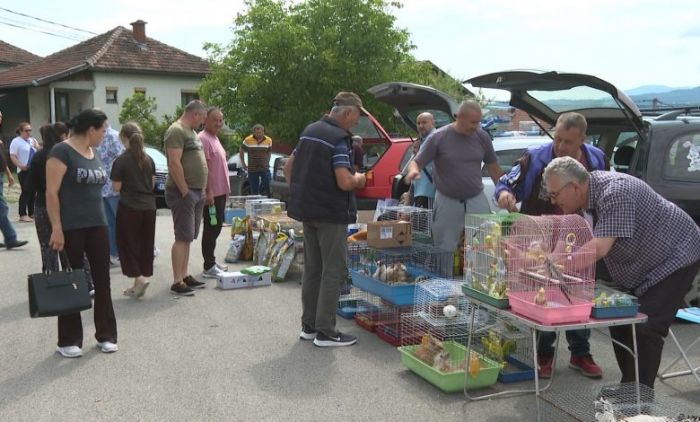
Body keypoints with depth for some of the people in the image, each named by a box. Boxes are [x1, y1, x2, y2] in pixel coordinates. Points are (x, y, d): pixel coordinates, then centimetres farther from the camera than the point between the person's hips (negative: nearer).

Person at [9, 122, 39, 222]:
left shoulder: (32, 140, 17)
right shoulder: (16, 141, -3)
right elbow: (12, 156, -10)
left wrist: (37, 147, 0)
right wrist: (21, 166, -22)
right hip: (24, 171, -6)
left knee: (32, 192, 8)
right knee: (26, 192, -10)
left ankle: (31, 213, 16)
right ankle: (23, 215, -6)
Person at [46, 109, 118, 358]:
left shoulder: (93, 153, 13)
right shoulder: (62, 151, -11)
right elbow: (51, 192, -15)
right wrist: (56, 229, -19)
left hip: (97, 225, 7)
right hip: (70, 228, -7)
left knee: (102, 280, 8)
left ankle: (105, 335, 18)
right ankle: (69, 341, 14)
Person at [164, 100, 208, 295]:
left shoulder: (191, 132, 19)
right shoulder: (176, 131, -12)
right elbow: (174, 164, -20)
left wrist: (201, 191, 17)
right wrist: (185, 192, -20)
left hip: (196, 191, 9)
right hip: (183, 192, -9)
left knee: (188, 237, 12)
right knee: (182, 238, -8)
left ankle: (185, 276, 19)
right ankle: (177, 282, -5)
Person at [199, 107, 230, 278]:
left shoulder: (215, 138, 17)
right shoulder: (203, 138, -14)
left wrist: (225, 189, 21)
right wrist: (208, 192, -24)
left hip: (220, 192, 10)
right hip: (211, 193, -10)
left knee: (216, 227, 14)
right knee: (211, 229, -6)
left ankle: (212, 262, 23)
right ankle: (209, 267, -1)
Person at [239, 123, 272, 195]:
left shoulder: (268, 140, -1)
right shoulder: (248, 140, -8)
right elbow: (241, 150, 7)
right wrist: (243, 164, 8)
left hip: (265, 168, 1)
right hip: (252, 169, -1)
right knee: (254, 191, 6)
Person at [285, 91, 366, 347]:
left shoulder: (309, 131, 10)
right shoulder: (339, 138, -16)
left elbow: (289, 168, 17)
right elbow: (345, 182, -24)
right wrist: (359, 178, -4)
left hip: (307, 210, 8)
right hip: (331, 213, -8)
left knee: (312, 269, 14)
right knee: (334, 271, 0)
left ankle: (308, 325, 21)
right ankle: (325, 331, 2)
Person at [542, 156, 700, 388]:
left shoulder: (615, 192, -33)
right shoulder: (588, 195, -5)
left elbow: (599, 248, -40)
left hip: (675, 257, -9)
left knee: (645, 330, -13)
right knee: (620, 323, 9)